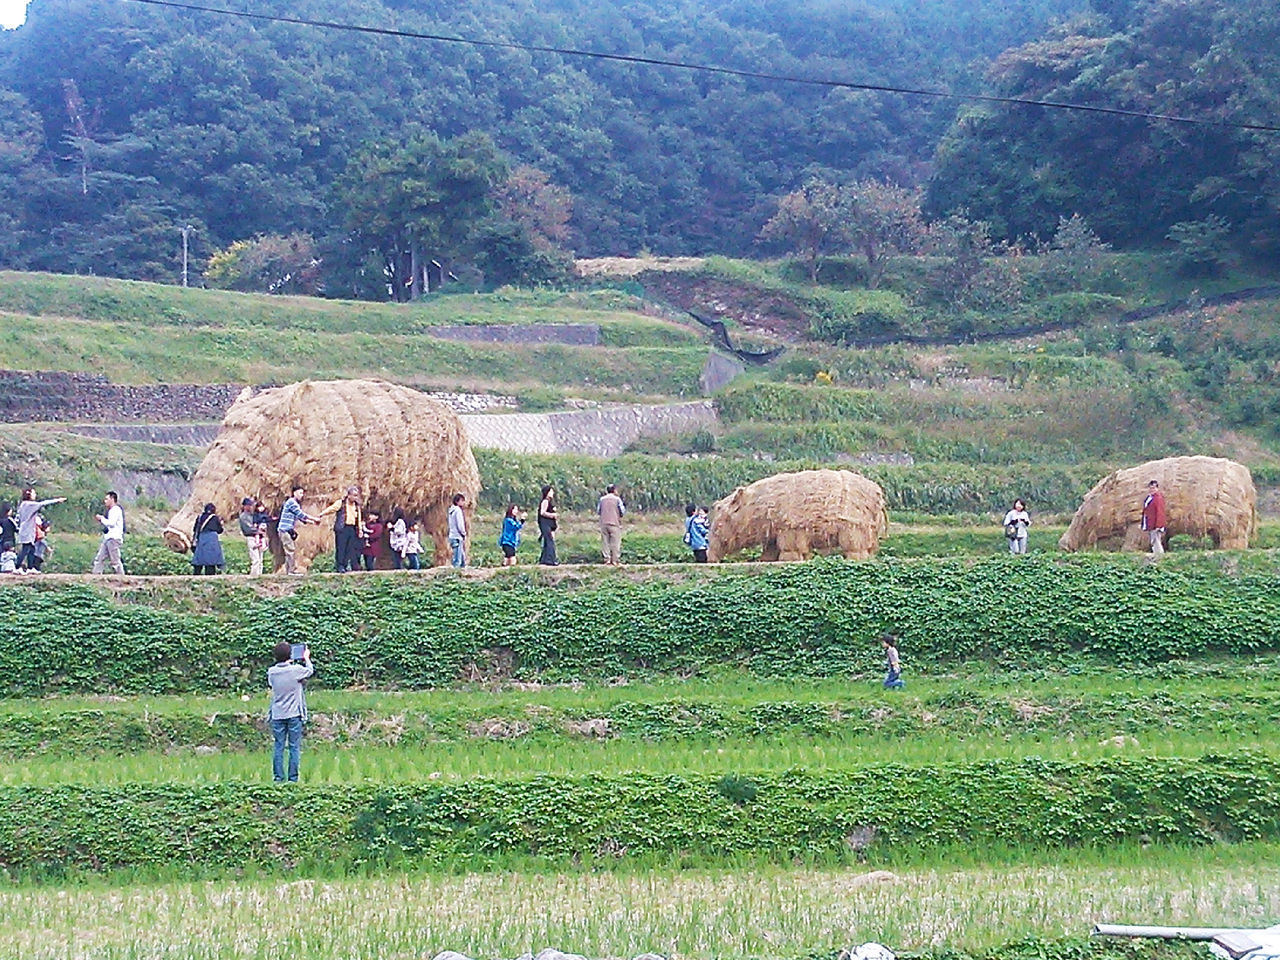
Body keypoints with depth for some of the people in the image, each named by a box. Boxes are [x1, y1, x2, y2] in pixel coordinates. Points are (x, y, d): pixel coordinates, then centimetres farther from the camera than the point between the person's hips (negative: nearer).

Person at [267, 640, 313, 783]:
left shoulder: (272, 672, -3)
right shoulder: (296, 670, -13)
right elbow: (310, 670, 6)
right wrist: (306, 658, 24)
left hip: (277, 715, 3)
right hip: (294, 715, -3)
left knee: (279, 747, 6)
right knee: (294, 747, 4)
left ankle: (278, 777, 4)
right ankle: (293, 778, 3)